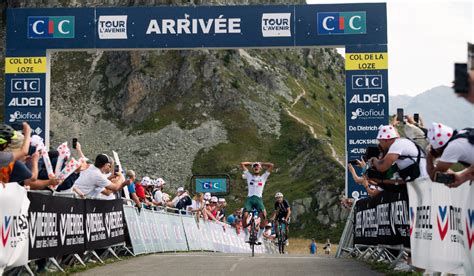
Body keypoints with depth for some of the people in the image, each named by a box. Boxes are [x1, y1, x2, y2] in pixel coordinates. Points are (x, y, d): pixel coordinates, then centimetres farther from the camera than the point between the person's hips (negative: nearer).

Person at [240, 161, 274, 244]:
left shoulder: (263, 177, 19)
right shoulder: (249, 176, 19)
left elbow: (271, 165, 16)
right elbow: (242, 164, 18)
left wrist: (261, 164, 24)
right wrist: (251, 163, 28)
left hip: (258, 199, 0)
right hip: (249, 198, 0)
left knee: (263, 216, -25)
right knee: (245, 215, -23)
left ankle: (260, 235, -10)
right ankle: (246, 234, -3)